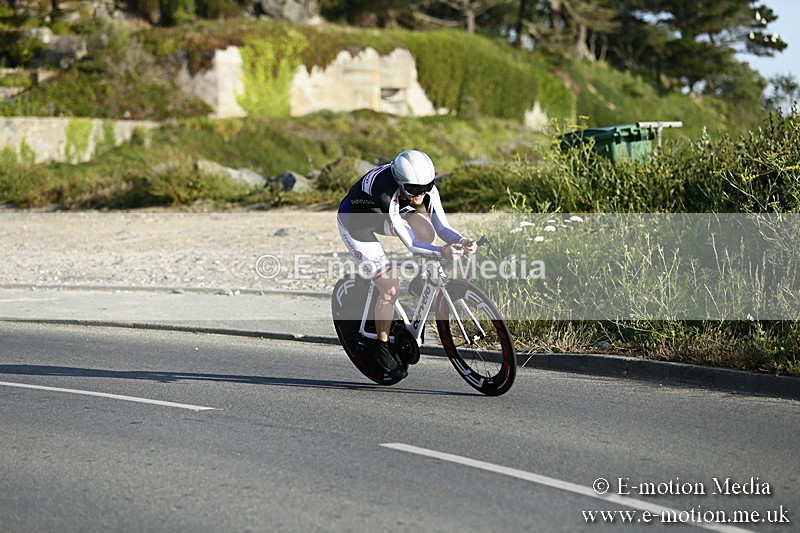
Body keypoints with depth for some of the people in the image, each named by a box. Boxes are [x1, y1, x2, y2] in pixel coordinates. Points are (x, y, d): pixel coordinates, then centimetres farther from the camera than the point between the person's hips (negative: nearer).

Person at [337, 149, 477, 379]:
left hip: (385, 214, 6)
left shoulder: (426, 186, -24)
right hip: (355, 222, -6)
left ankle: (421, 284, 4)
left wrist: (461, 240, -44)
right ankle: (382, 348, 8)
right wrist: (441, 252, -56)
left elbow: (442, 227, -24)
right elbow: (410, 244, -42)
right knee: (390, 287, -13)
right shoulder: (386, 193, -42)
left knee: (426, 232, -23)